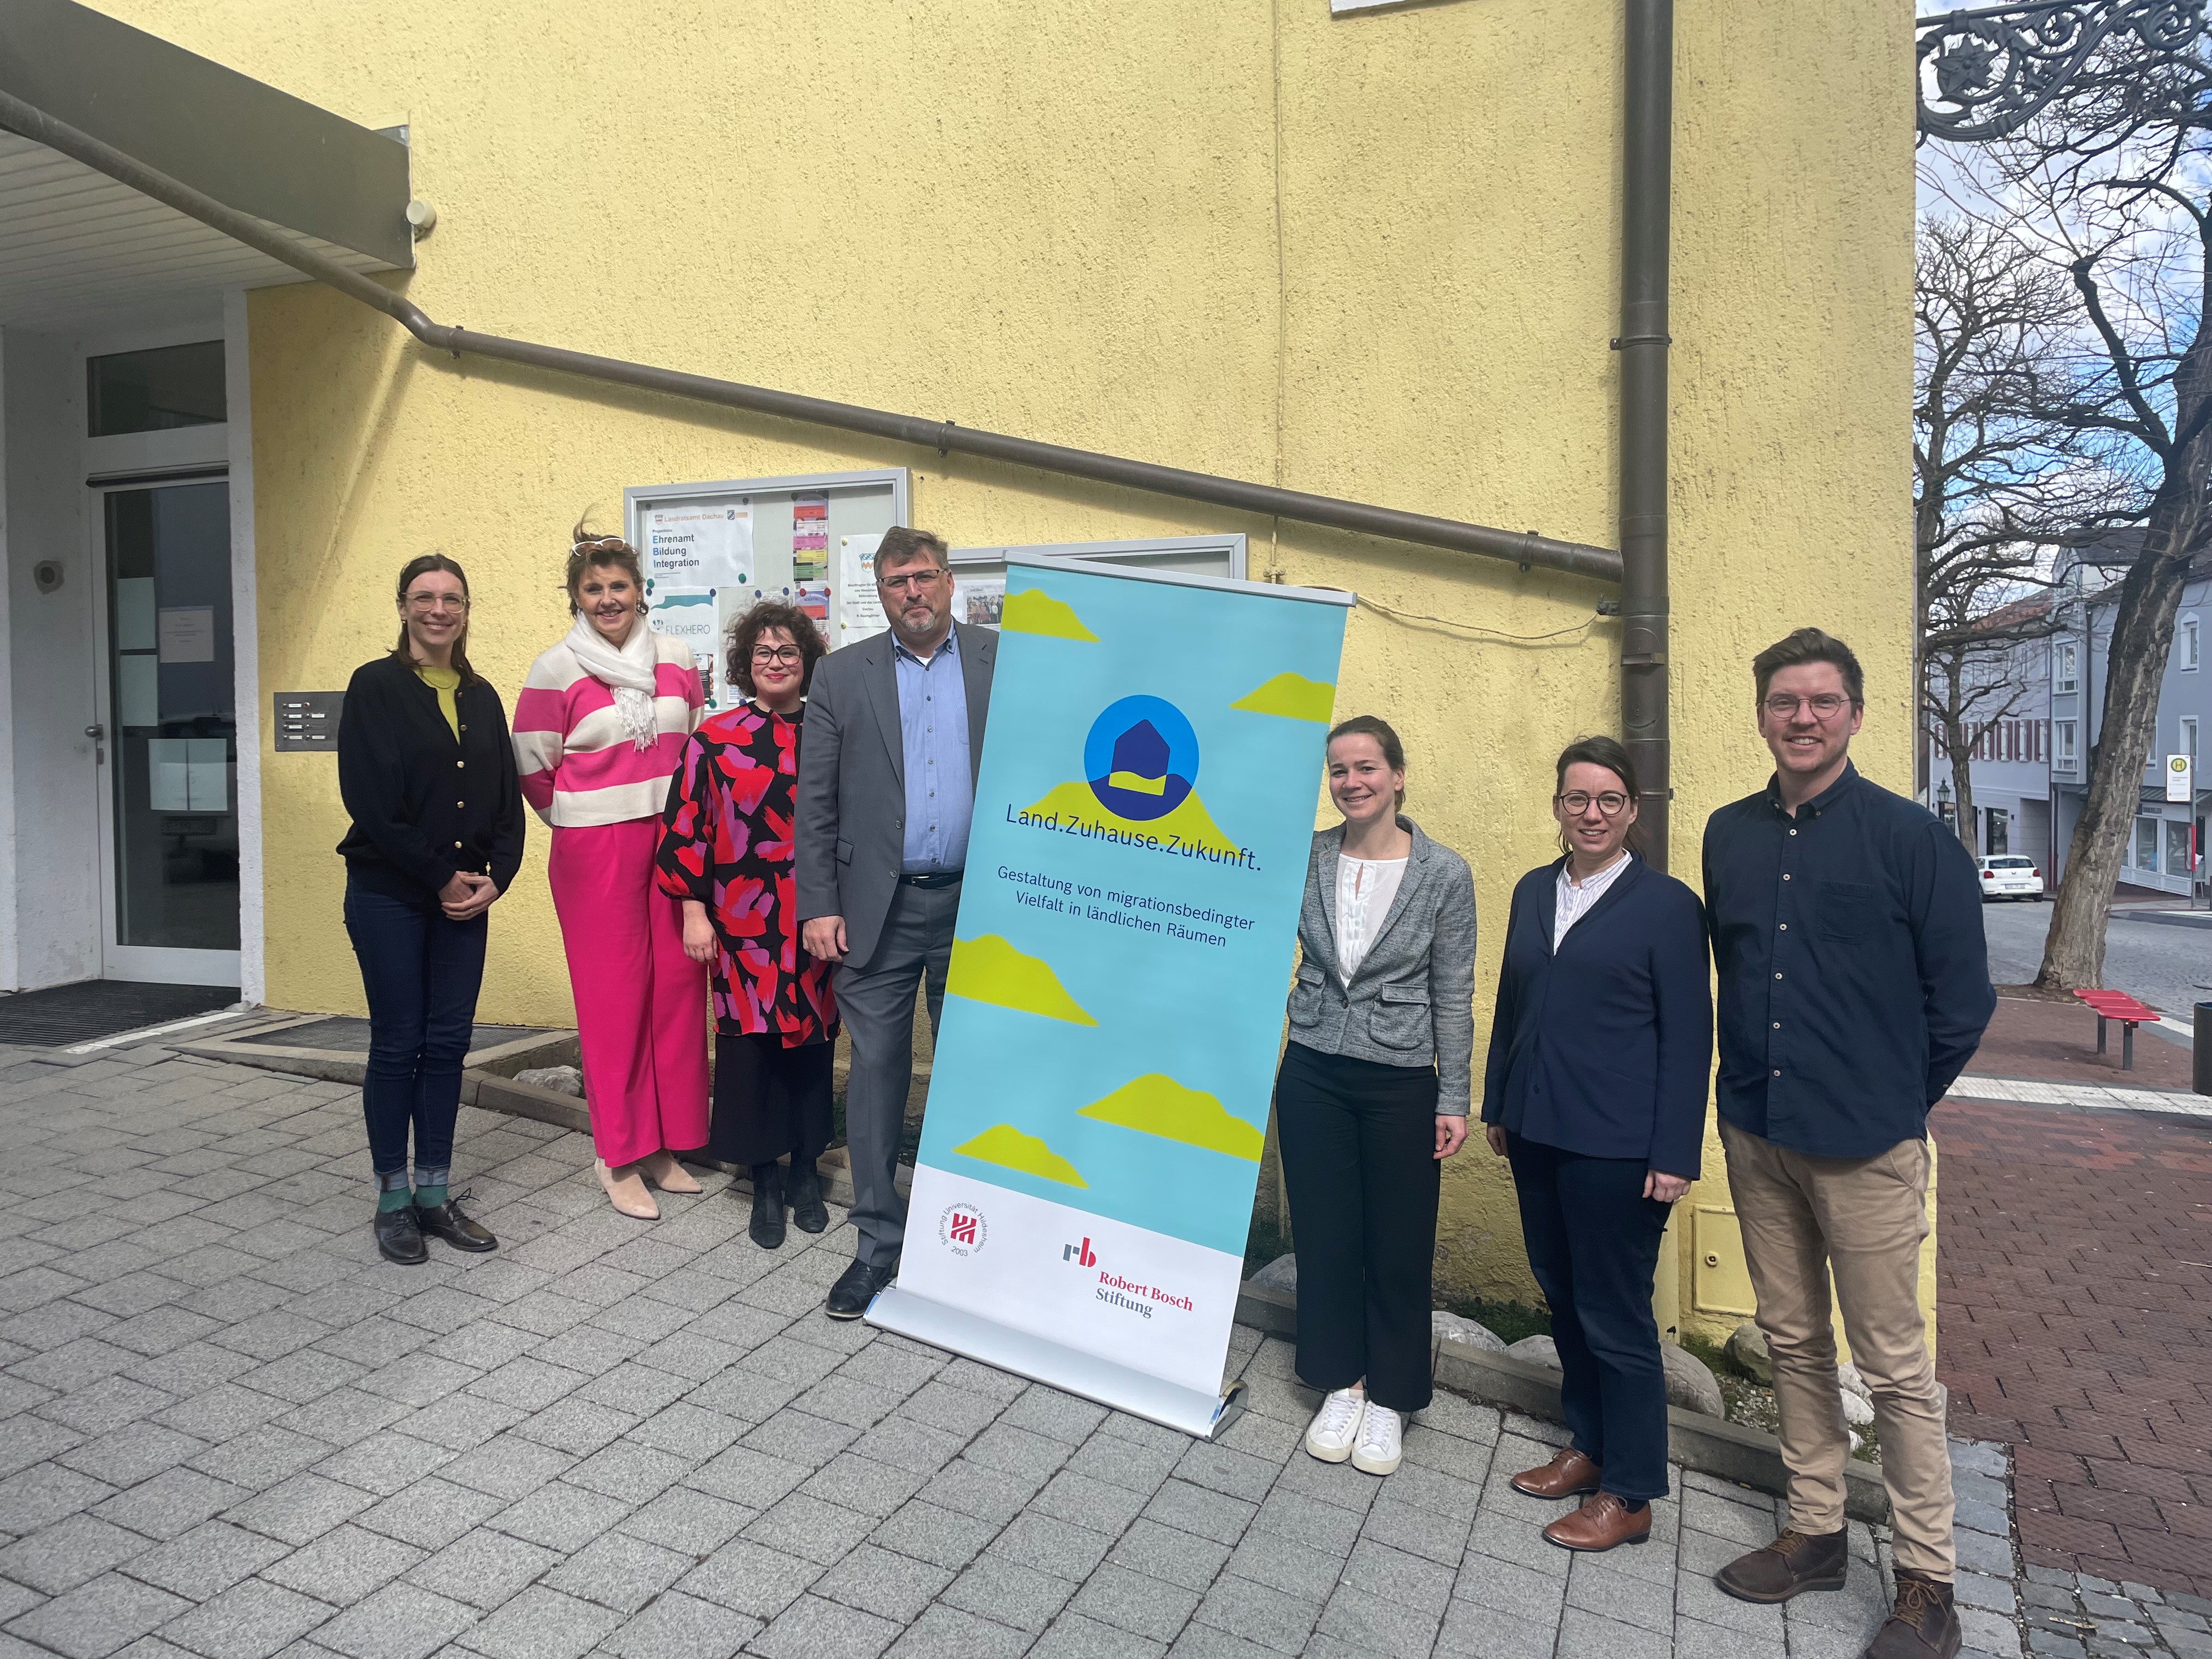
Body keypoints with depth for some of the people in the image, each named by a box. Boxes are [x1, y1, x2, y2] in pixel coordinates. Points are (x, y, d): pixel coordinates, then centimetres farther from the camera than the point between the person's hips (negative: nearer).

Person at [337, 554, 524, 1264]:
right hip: (389, 895, -4)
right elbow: (370, 800, -13)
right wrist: (440, 877, -13)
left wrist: (493, 878, -5)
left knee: (448, 1044, 7)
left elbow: (507, 800, 9)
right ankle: (393, 1200, 15)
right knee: (397, 1045, 2)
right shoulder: (376, 686, -5)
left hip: (466, 897, 5)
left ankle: (435, 1192, 18)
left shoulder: (482, 698, 10)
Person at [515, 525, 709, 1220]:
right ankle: (620, 1157, 14)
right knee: (613, 994, 1)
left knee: (678, 985, 5)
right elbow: (531, 768, 1)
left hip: (675, 843, 4)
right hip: (596, 850, -4)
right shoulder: (555, 670, -3)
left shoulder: (676, 660, 7)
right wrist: (576, 823, 5)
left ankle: (666, 1147, 19)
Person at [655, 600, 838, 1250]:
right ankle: (765, 1181, 16)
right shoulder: (714, 739, 1)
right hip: (743, 921, -1)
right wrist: (693, 910, -3)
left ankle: (806, 1170, 23)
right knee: (750, 1042, 2)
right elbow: (685, 827, 1)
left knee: (812, 1038, 8)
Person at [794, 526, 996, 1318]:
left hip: (977, 903, 0)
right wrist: (818, 907, -3)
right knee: (876, 1072, 5)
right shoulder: (841, 675, 7)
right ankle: (878, 1244, 17)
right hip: (877, 908, 0)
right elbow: (815, 801, 4)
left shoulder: (1007, 660, 5)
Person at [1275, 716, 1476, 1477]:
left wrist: (1453, 1099, -3)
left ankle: (1388, 1398, 27)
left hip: (1401, 1082, -2)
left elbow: (1453, 994, -3)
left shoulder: (1444, 874, -7)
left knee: (1398, 1247, 8)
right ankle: (1341, 1384, 30)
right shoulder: (1304, 861, -1)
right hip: (1313, 1073, 2)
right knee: (1323, 1236, 11)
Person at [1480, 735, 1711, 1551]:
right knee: (1562, 1296, 16)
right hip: (1537, 1132, 6)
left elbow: (1688, 1037, -8)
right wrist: (1497, 1107, 16)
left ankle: (1629, 1495, 17)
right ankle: (1589, 1447, 34)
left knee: (1615, 1314, 3)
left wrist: (1673, 1155, -12)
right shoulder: (1533, 892, 9)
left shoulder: (1666, 903, -7)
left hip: (1616, 1145, -6)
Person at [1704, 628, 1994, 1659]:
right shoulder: (1729, 835, 6)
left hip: (1865, 1145, -5)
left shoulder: (1909, 837, -8)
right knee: (1793, 1343, 15)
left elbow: (1961, 999, -3)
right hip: (1757, 1135, 5)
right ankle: (1815, 1533, 31)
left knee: (1894, 1364, 3)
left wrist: (1897, 1100, 3)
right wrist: (1753, 1077, 13)